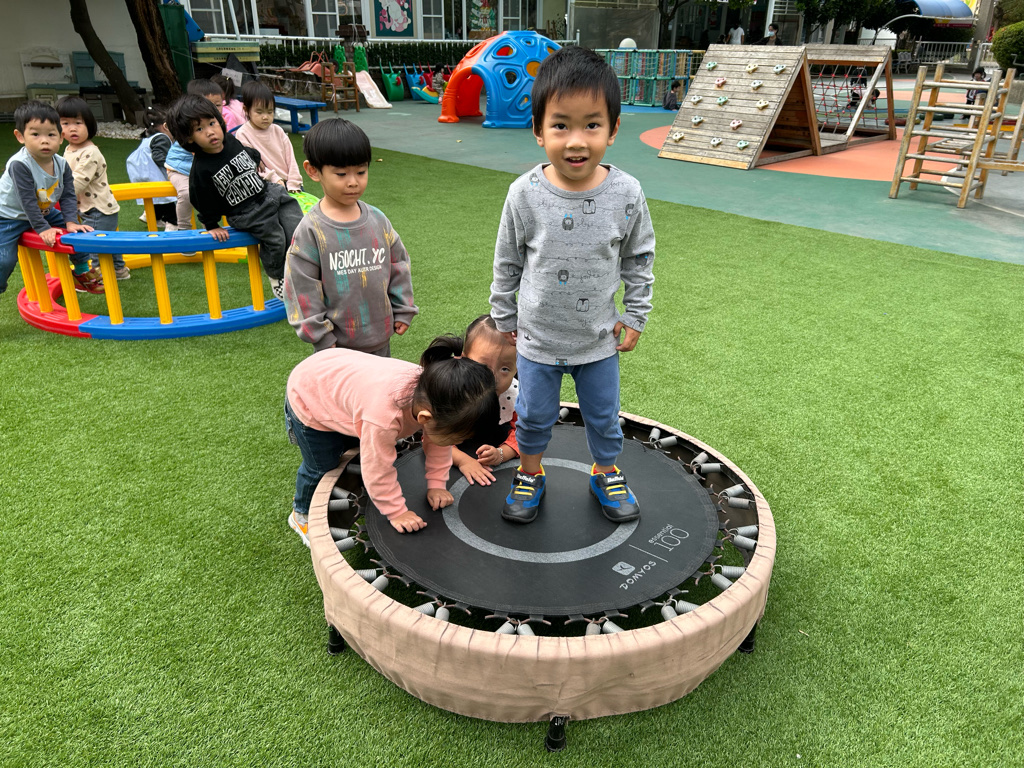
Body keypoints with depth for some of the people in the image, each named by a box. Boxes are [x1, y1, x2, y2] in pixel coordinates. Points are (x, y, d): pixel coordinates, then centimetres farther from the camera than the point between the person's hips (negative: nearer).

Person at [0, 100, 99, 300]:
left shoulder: (62, 164, -13)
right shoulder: (20, 165, -32)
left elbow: (68, 195, -11)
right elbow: (28, 201, -31)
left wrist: (71, 221, -23)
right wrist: (42, 229, -32)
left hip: (44, 211, 6)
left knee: (78, 231, 6)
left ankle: (81, 273, 24)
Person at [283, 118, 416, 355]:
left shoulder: (378, 220, 0)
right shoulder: (310, 230, -13)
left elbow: (398, 264, 10)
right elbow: (302, 287, -11)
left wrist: (402, 311, 10)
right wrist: (321, 336, -11)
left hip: (380, 336, 5)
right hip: (337, 342, -4)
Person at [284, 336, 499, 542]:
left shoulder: (434, 396, -26)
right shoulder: (383, 418, -47)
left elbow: (437, 445, -7)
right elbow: (378, 471, -32)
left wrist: (436, 484, -6)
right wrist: (397, 512, -19)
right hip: (308, 398, -6)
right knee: (321, 466, 6)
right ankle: (302, 514, 34)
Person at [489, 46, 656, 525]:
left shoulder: (626, 193, -14)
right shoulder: (525, 194, -16)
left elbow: (639, 258, 1)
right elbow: (507, 263, -3)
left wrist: (634, 317, 2)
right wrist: (503, 319, 4)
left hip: (599, 340, 1)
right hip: (537, 339, -1)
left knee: (603, 417, 20)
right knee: (534, 416, 18)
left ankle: (605, 473, 46)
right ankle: (530, 474, 44)